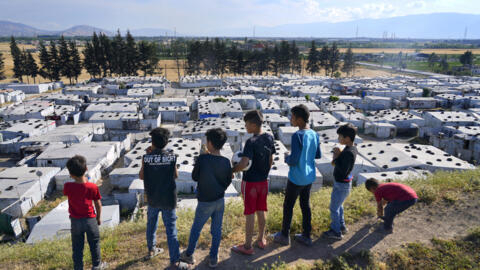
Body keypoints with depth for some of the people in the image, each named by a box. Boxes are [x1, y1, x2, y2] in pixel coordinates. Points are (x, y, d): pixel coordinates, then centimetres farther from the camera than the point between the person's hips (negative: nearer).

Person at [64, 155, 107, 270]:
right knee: (94, 243, 18)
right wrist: (99, 217, 9)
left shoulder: (68, 186, -17)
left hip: (75, 221, 1)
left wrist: (75, 179, 4)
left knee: (77, 246, 16)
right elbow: (98, 204, -6)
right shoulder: (92, 187, -16)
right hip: (90, 219, 0)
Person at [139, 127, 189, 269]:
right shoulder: (172, 157, -12)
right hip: (168, 199, -2)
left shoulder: (146, 158, -12)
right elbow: (175, 176, 0)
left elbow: (141, 176, 2)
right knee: (171, 230, 4)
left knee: (151, 225, 25)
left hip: (152, 199, 2)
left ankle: (151, 250, 44)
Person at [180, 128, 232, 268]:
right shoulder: (226, 162, -10)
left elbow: (194, 177, -6)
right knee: (217, 230, 16)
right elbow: (228, 182, 1)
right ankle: (213, 258, 29)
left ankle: (189, 254, 35)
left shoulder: (202, 158, -21)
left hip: (205, 202, -3)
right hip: (220, 200, 3)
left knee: (196, 228, 17)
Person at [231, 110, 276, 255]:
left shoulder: (251, 142, -24)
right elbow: (271, 160, 7)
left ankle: (248, 246, 19)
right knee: (261, 211, 19)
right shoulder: (269, 138, -2)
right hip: (263, 181, 7)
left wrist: (232, 170, -16)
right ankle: (261, 240, 34)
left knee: (250, 214, 5)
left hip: (250, 182, -6)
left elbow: (243, 164, -33)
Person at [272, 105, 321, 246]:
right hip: (309, 177, 7)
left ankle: (284, 235, 24)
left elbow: (294, 160, -24)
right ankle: (306, 236, 27)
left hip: (296, 179, -7)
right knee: (305, 205, 18)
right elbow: (318, 155, 10)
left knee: (288, 206, 10)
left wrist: (287, 158, -5)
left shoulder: (297, 136, -23)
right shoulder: (315, 135, 0)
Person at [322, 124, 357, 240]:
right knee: (338, 205, 25)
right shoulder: (352, 149, 2)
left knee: (334, 208, 6)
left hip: (341, 185, -10)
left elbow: (343, 171, -29)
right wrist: (337, 158, -6)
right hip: (342, 183, 10)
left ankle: (336, 232, 20)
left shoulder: (348, 152, -28)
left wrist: (336, 157, -22)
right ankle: (341, 226, 41)